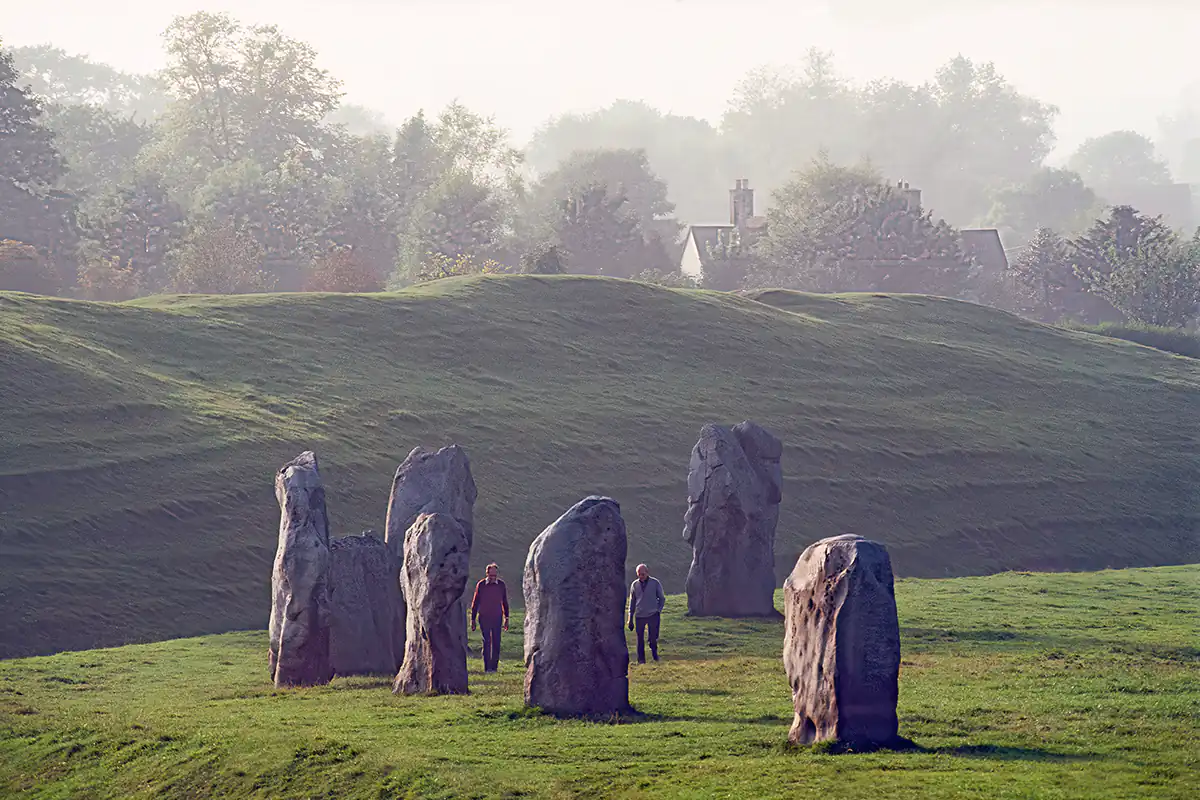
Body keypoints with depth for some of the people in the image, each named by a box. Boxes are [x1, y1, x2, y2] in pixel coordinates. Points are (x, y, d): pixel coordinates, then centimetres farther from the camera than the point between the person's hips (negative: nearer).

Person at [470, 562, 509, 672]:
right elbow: (475, 602, 3)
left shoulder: (501, 585, 2)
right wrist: (473, 620, 3)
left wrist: (506, 618, 10)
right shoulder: (481, 585, -2)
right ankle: (487, 667, -5)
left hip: (497, 618, 2)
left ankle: (494, 666, 7)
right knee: (486, 642, -6)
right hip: (484, 618, -2)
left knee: (496, 642, 0)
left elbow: (504, 602, 12)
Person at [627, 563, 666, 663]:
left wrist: (658, 610, -3)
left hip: (653, 615, -2)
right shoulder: (635, 585, 7)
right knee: (640, 639, 1)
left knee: (653, 638, -4)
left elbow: (662, 598, 10)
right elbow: (632, 602, 12)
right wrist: (630, 619, 10)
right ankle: (641, 659, 9)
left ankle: (654, 652, 23)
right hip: (639, 616, 2)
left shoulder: (655, 583, 2)